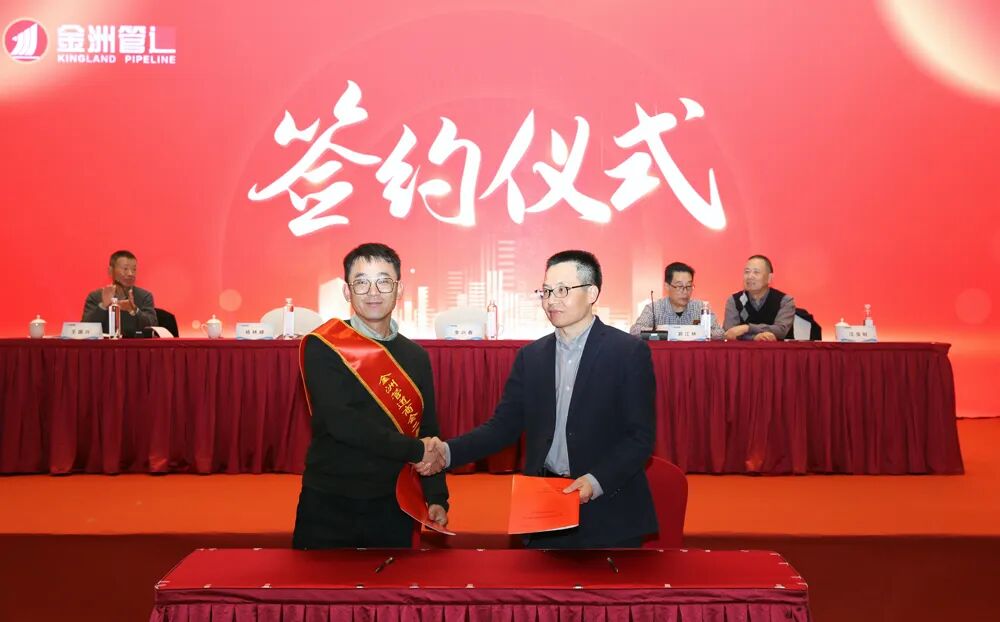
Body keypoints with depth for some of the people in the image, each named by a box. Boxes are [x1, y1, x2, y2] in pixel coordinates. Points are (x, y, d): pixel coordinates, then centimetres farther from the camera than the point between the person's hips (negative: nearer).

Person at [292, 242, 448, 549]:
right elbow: (341, 423, -18)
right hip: (328, 506, -3)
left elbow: (428, 432, 10)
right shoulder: (321, 348, -7)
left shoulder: (416, 356, 7)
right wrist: (415, 451, -15)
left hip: (392, 508, 4)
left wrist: (437, 497, 1)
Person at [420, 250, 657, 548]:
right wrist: (448, 451, -11)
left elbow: (641, 436, -8)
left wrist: (597, 480, -20)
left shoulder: (630, 352, -6)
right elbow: (504, 424, 3)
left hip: (609, 514, -3)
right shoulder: (531, 356, 7)